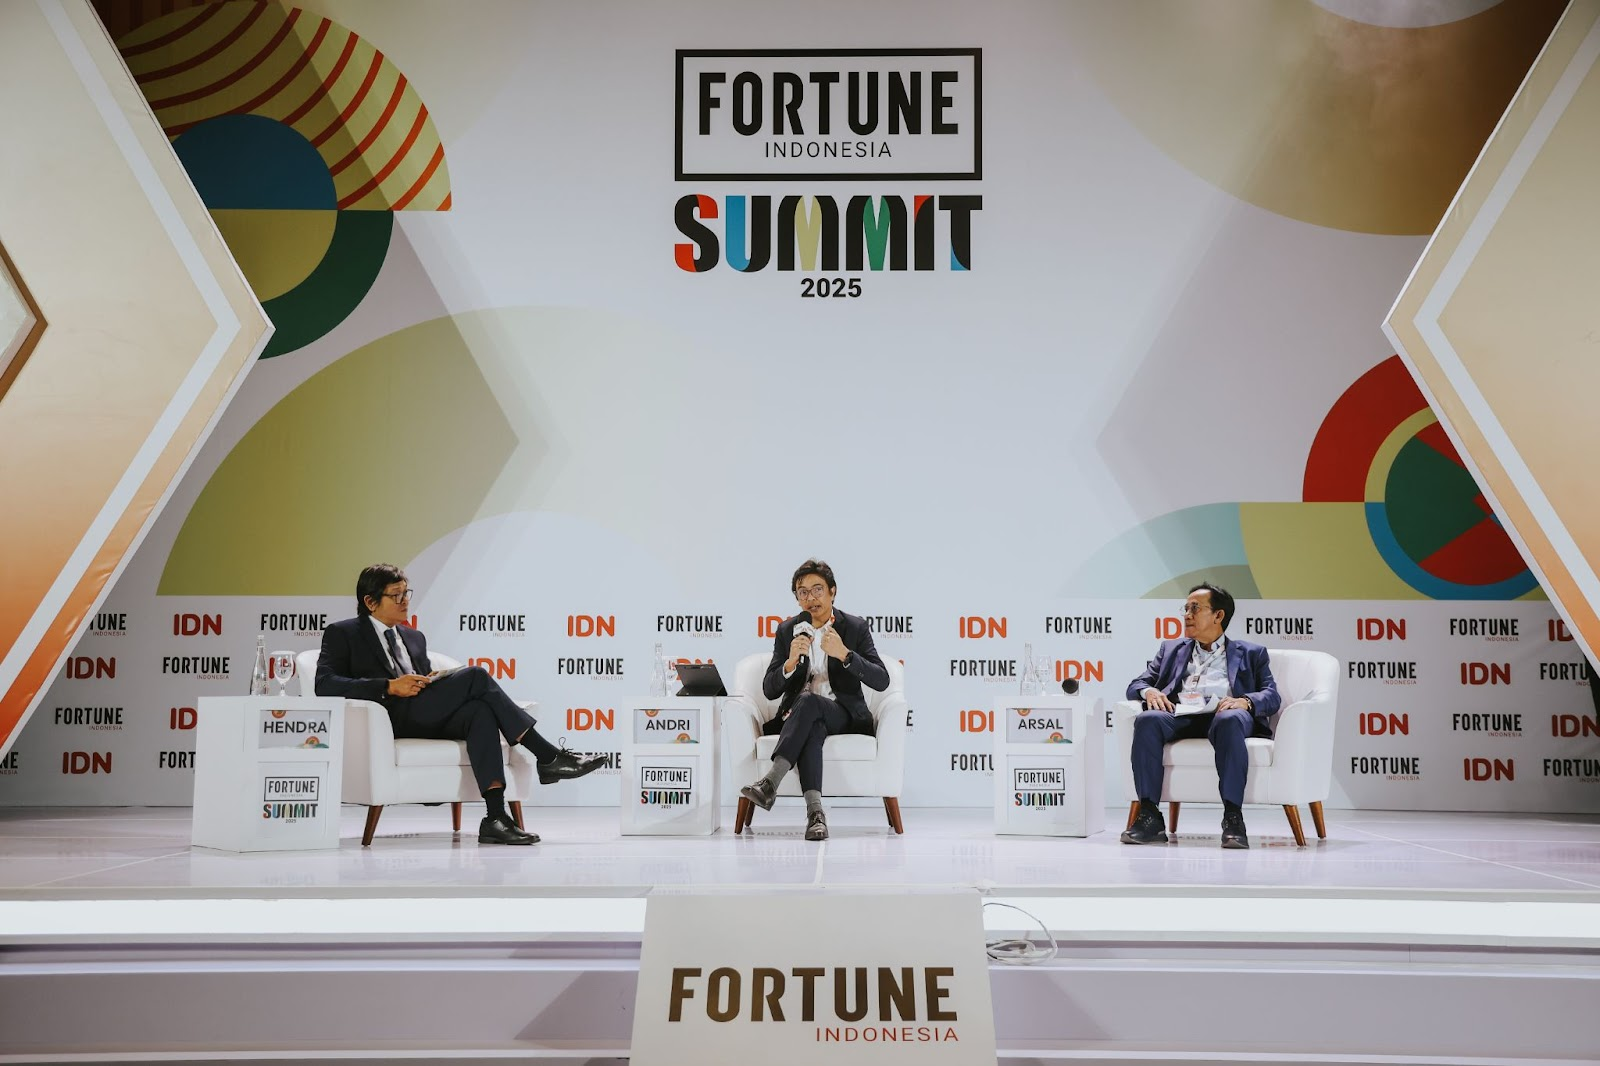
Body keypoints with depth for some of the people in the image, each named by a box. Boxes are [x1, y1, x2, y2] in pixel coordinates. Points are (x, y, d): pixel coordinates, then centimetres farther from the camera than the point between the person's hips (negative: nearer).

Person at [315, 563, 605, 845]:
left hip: (426, 720, 6)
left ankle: (495, 817, -40)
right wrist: (390, 687, -18)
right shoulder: (342, 634, 9)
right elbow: (324, 684, -7)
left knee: (480, 711, -30)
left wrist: (438, 682, 1)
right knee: (476, 676, -23)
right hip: (391, 718, -6)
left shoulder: (414, 637, 28)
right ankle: (548, 757, -21)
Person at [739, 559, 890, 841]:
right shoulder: (787, 631, 8)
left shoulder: (855, 627, 1)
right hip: (797, 716, 1)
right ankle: (815, 812, -49)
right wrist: (790, 662, -20)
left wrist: (844, 654, -25)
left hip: (843, 714, -1)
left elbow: (881, 681, -9)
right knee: (812, 729, -37)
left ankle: (770, 781, -45)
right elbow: (769, 690, 1)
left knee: (808, 701, -36)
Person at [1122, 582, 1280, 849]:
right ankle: (1149, 816, -34)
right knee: (1146, 720, -32)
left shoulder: (1251, 653, 24)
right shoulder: (1171, 649, 31)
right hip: (1179, 716, 2)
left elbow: (1271, 696, 9)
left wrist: (1244, 701, -14)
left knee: (1229, 720, -39)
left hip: (1223, 715, -2)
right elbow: (1136, 685, 23)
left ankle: (1233, 817, -40)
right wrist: (1149, 691, -3)